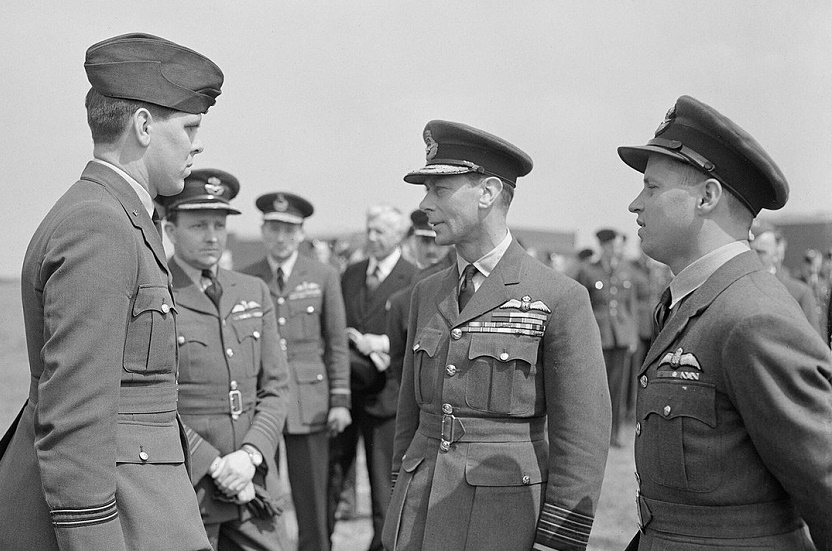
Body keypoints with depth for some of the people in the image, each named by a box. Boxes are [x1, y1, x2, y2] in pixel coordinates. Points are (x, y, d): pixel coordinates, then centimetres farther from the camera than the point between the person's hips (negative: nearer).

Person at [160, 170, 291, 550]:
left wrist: (250, 455, -7)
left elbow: (275, 388, 8)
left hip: (253, 487, 4)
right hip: (182, 492, -4)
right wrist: (215, 467, -14)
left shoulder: (255, 294, 11)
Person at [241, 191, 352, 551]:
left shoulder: (324, 277, 6)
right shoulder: (244, 281, 6)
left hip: (309, 404, 0)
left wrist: (340, 400, 0)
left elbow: (337, 344, 6)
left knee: (312, 503, 2)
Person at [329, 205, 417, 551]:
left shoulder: (414, 281, -5)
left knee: (383, 480, 4)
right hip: (345, 389, 4)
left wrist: (377, 344, -18)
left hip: (384, 391, -4)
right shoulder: (350, 274, 12)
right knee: (328, 470, 6)